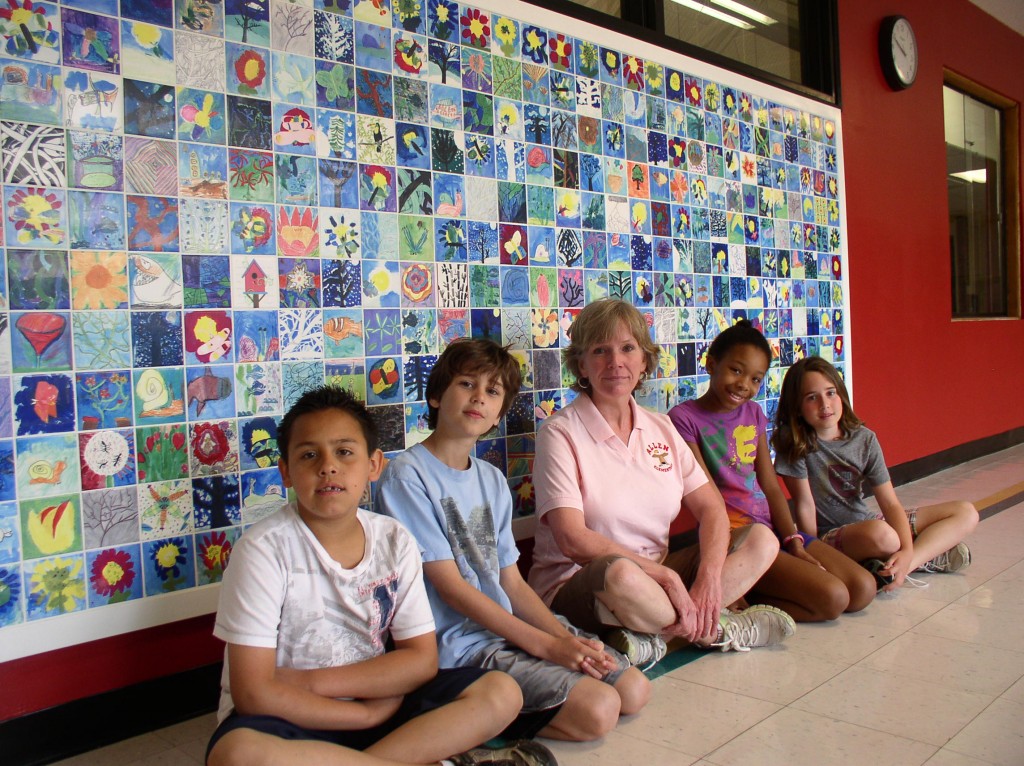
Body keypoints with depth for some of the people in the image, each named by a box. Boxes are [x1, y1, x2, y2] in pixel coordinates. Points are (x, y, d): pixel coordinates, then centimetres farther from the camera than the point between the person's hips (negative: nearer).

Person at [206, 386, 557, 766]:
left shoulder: (394, 541, -2)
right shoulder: (265, 549, -14)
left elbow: (422, 659, -4)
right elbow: (253, 692, -17)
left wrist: (313, 681, -14)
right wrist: (370, 713, -13)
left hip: (381, 704, 3)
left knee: (501, 693, -11)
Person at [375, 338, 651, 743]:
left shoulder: (493, 480, 12)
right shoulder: (407, 475, -12)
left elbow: (512, 583, 11)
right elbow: (450, 586, -14)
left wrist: (568, 639, -6)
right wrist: (546, 645, -15)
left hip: (511, 627, 8)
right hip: (459, 645, -8)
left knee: (635, 690, 1)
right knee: (598, 710, -20)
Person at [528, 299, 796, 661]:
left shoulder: (661, 428, 8)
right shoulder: (560, 433, -10)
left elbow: (711, 508, 3)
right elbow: (572, 539, -20)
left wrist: (708, 579, -16)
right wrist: (666, 575, -23)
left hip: (656, 576, 7)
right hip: (574, 586, -6)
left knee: (762, 539, -5)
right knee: (620, 574, -39)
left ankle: (649, 638, -18)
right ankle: (717, 628, -9)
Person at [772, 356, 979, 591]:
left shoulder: (864, 439, -2)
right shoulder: (793, 443, -14)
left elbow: (890, 503, -7)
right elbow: (805, 506, -14)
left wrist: (907, 551, -22)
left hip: (866, 520, 7)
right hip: (829, 535, -7)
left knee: (966, 513, 2)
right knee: (881, 534, -41)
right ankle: (932, 554, -11)